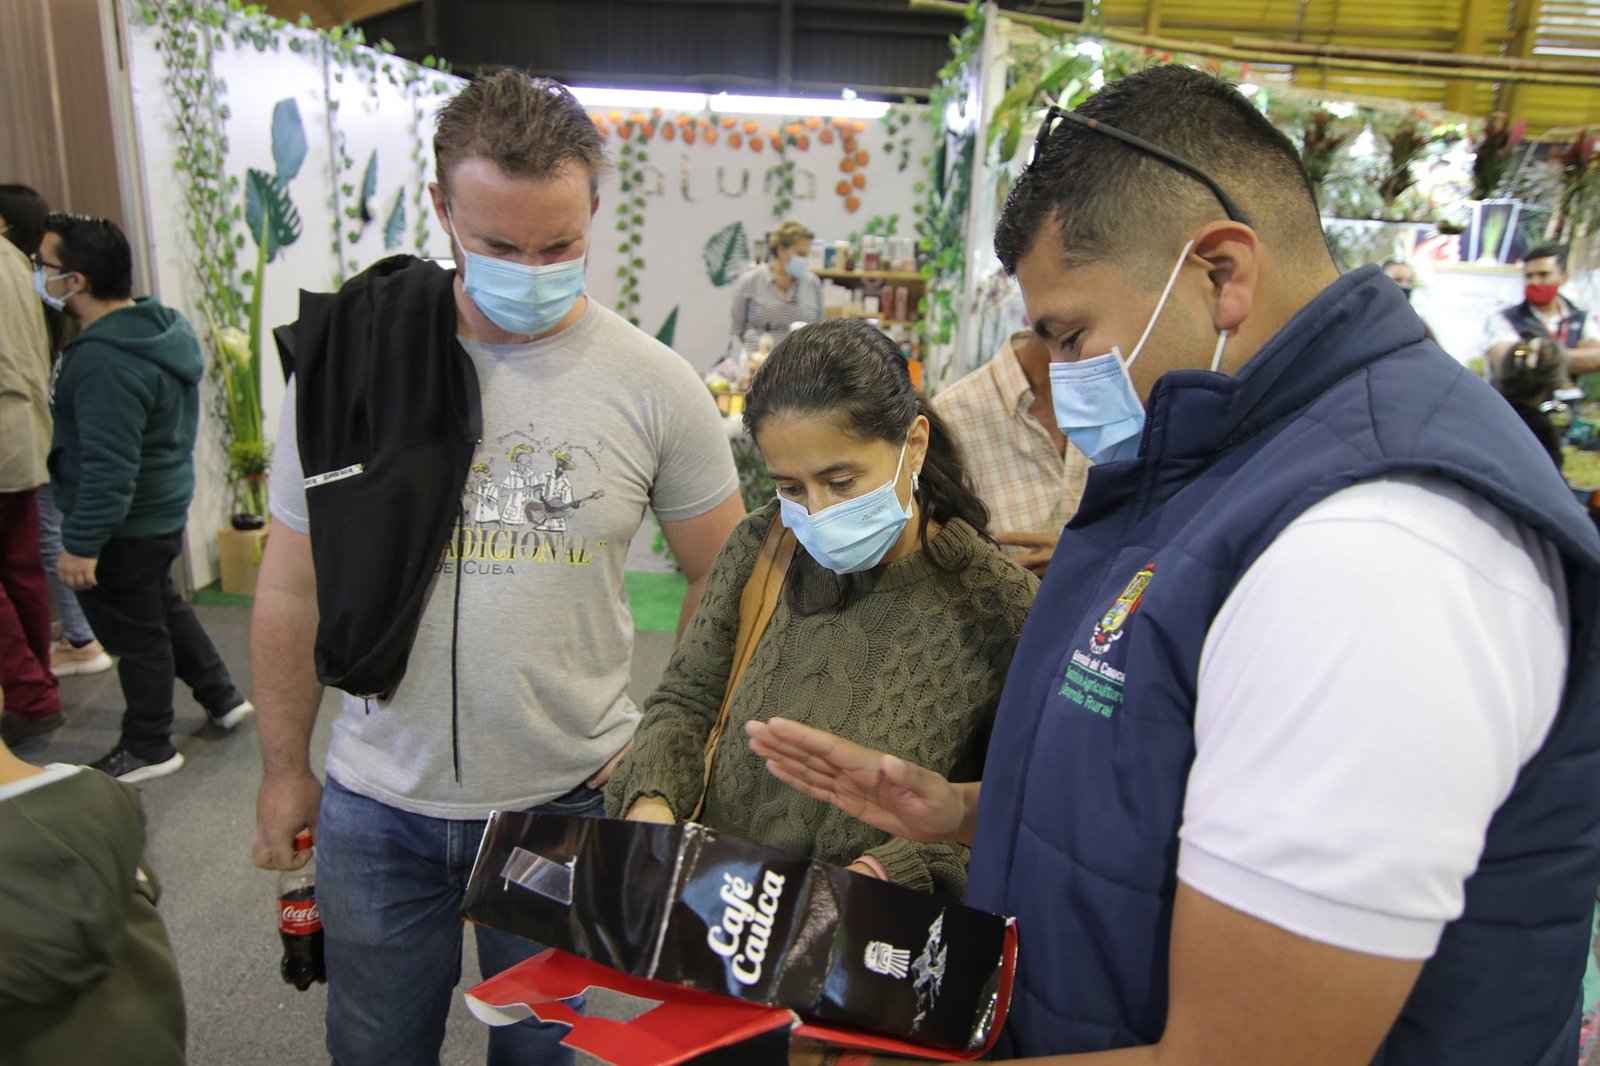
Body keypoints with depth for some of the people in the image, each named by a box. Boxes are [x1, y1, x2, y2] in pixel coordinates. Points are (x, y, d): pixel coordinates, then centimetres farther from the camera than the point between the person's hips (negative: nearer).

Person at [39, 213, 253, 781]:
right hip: (163, 507, 9)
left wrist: (81, 544, -22)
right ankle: (222, 696, 37)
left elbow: (108, 468, -28)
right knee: (162, 605, 26)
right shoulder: (162, 325, 2)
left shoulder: (105, 360, -28)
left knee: (134, 632, 6)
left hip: (125, 527, -9)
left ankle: (148, 748, 23)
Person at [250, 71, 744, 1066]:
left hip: (573, 800, -1)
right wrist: (285, 767, 8)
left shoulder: (655, 385, -10)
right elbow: (293, 590, 2)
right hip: (376, 806, 2)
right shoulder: (351, 359, -7)